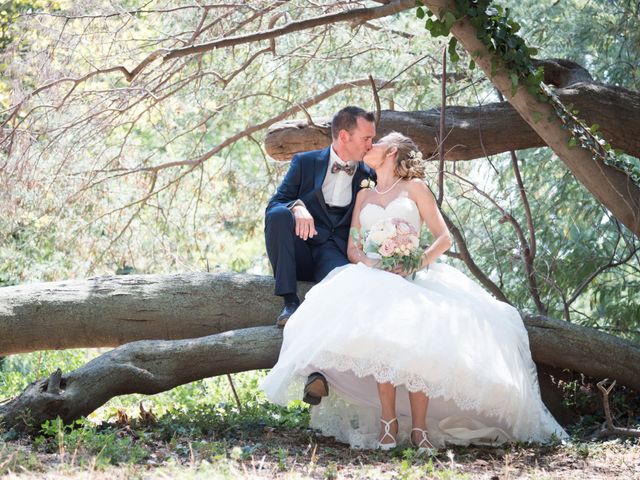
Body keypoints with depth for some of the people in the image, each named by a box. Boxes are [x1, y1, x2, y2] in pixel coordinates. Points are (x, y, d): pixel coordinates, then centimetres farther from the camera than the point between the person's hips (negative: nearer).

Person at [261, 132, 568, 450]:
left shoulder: (414, 187, 15)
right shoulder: (364, 196, 25)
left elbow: (443, 238, 7)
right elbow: (353, 248, 17)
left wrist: (418, 262, -12)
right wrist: (371, 263, -7)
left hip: (414, 278, -1)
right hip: (374, 278, 2)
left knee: (417, 335, -32)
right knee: (382, 331, -32)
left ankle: (419, 427, -29)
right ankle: (388, 423, -29)